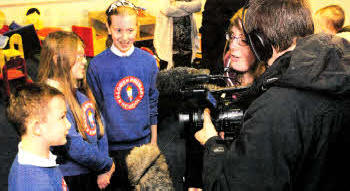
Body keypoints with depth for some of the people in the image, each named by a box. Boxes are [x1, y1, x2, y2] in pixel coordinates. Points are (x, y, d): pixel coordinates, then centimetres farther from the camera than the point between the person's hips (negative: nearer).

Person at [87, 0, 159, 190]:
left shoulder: (149, 61, -3)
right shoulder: (96, 65, -11)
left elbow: (153, 103, 6)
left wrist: (154, 141, 8)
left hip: (143, 143, 3)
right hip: (112, 146, -2)